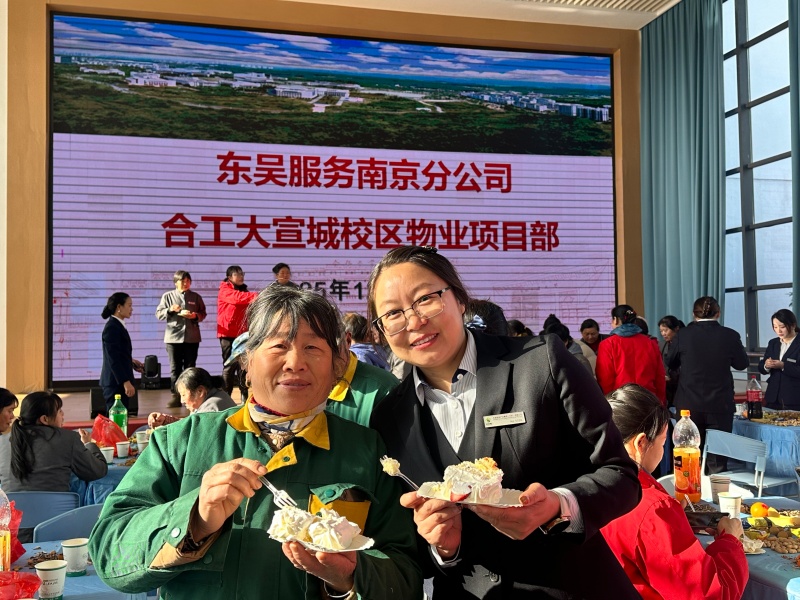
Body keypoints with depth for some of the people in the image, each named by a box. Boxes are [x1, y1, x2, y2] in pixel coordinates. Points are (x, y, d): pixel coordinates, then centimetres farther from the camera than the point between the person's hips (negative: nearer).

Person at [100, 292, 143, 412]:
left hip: (120, 381, 9)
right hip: (115, 382, -9)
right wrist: (126, 382, -23)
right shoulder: (112, 327, -15)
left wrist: (131, 362, 10)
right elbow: (113, 359, -21)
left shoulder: (118, 325, 13)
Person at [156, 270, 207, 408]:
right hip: (173, 337, -1)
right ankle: (176, 396, 6)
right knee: (175, 369, 1)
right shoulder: (168, 296, 5)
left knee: (190, 367, 6)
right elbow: (159, 314, 3)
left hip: (192, 337, 1)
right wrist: (170, 310, -14)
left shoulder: (196, 297, 8)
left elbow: (203, 314, 10)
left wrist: (195, 315, -11)